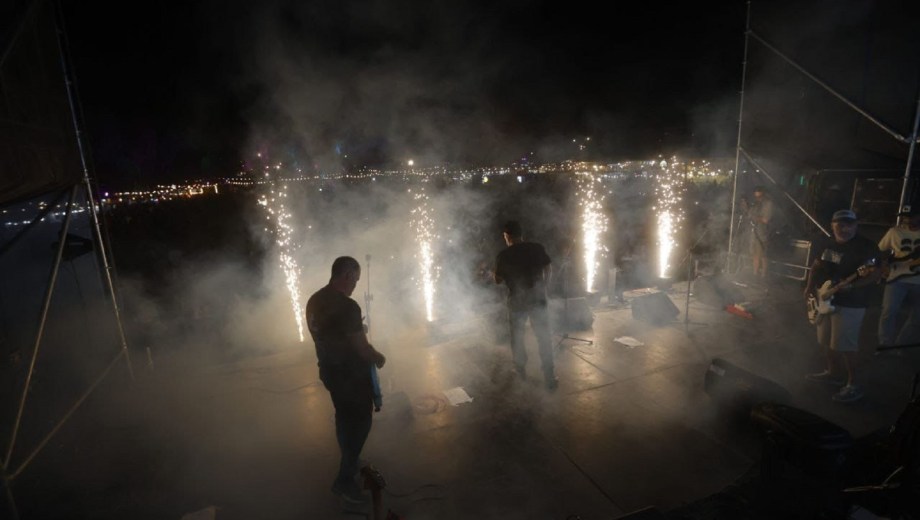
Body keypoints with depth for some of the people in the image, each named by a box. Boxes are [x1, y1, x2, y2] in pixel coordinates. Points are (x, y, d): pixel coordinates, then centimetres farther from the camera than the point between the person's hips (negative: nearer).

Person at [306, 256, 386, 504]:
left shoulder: (314, 301, 0)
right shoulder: (347, 306, -28)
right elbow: (361, 347, -23)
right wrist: (379, 358, -4)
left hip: (329, 371, 8)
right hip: (352, 375, -8)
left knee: (345, 418, 24)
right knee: (361, 422, 8)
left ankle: (350, 465, 42)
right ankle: (344, 479, 14)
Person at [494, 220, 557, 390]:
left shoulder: (503, 255, -8)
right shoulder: (537, 248, -5)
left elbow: (498, 280, 1)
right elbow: (549, 269, 3)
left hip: (517, 300, -1)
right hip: (537, 298, 1)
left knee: (517, 336, 19)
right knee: (544, 338, 6)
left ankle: (520, 370, 31)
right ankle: (549, 378, 6)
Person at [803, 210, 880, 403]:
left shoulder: (866, 246, -13)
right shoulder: (827, 245, 7)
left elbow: (875, 274, -19)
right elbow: (816, 267, 17)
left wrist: (851, 286, -33)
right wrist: (810, 286, 1)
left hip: (850, 304, -7)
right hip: (826, 301, 7)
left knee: (844, 345, -6)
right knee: (826, 341, 16)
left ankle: (852, 385, 7)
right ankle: (833, 374, 33)